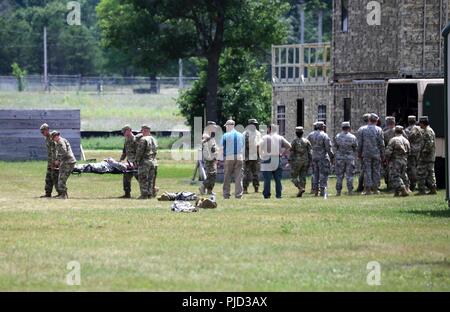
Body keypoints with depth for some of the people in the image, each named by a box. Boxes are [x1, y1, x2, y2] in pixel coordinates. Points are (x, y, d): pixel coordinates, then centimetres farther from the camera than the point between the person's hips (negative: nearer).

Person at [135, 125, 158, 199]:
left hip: (145, 161, -8)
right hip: (153, 161, 8)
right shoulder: (154, 140, 13)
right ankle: (150, 194, 11)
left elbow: (139, 151, -14)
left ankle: (144, 194, -8)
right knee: (150, 179, 11)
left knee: (143, 179, -4)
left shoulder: (143, 140, -13)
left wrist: (137, 160, -5)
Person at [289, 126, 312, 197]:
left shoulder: (294, 142, -8)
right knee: (302, 177, 9)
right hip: (305, 161, 4)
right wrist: (310, 162, 6)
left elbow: (291, 152, -8)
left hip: (296, 162, -4)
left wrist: (290, 162, -2)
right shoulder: (306, 141, 1)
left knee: (294, 177, 5)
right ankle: (300, 193, 5)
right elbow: (309, 152, 0)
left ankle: (301, 188, -16)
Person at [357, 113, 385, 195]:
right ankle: (375, 188, 10)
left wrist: (359, 154, 12)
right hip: (376, 154, -1)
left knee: (367, 171, 2)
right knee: (376, 171, 8)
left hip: (366, 154, 1)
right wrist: (382, 155, 4)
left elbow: (360, 143, 2)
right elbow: (381, 144, -3)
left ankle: (368, 189, -2)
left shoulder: (363, 130, 0)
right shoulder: (379, 130, -4)